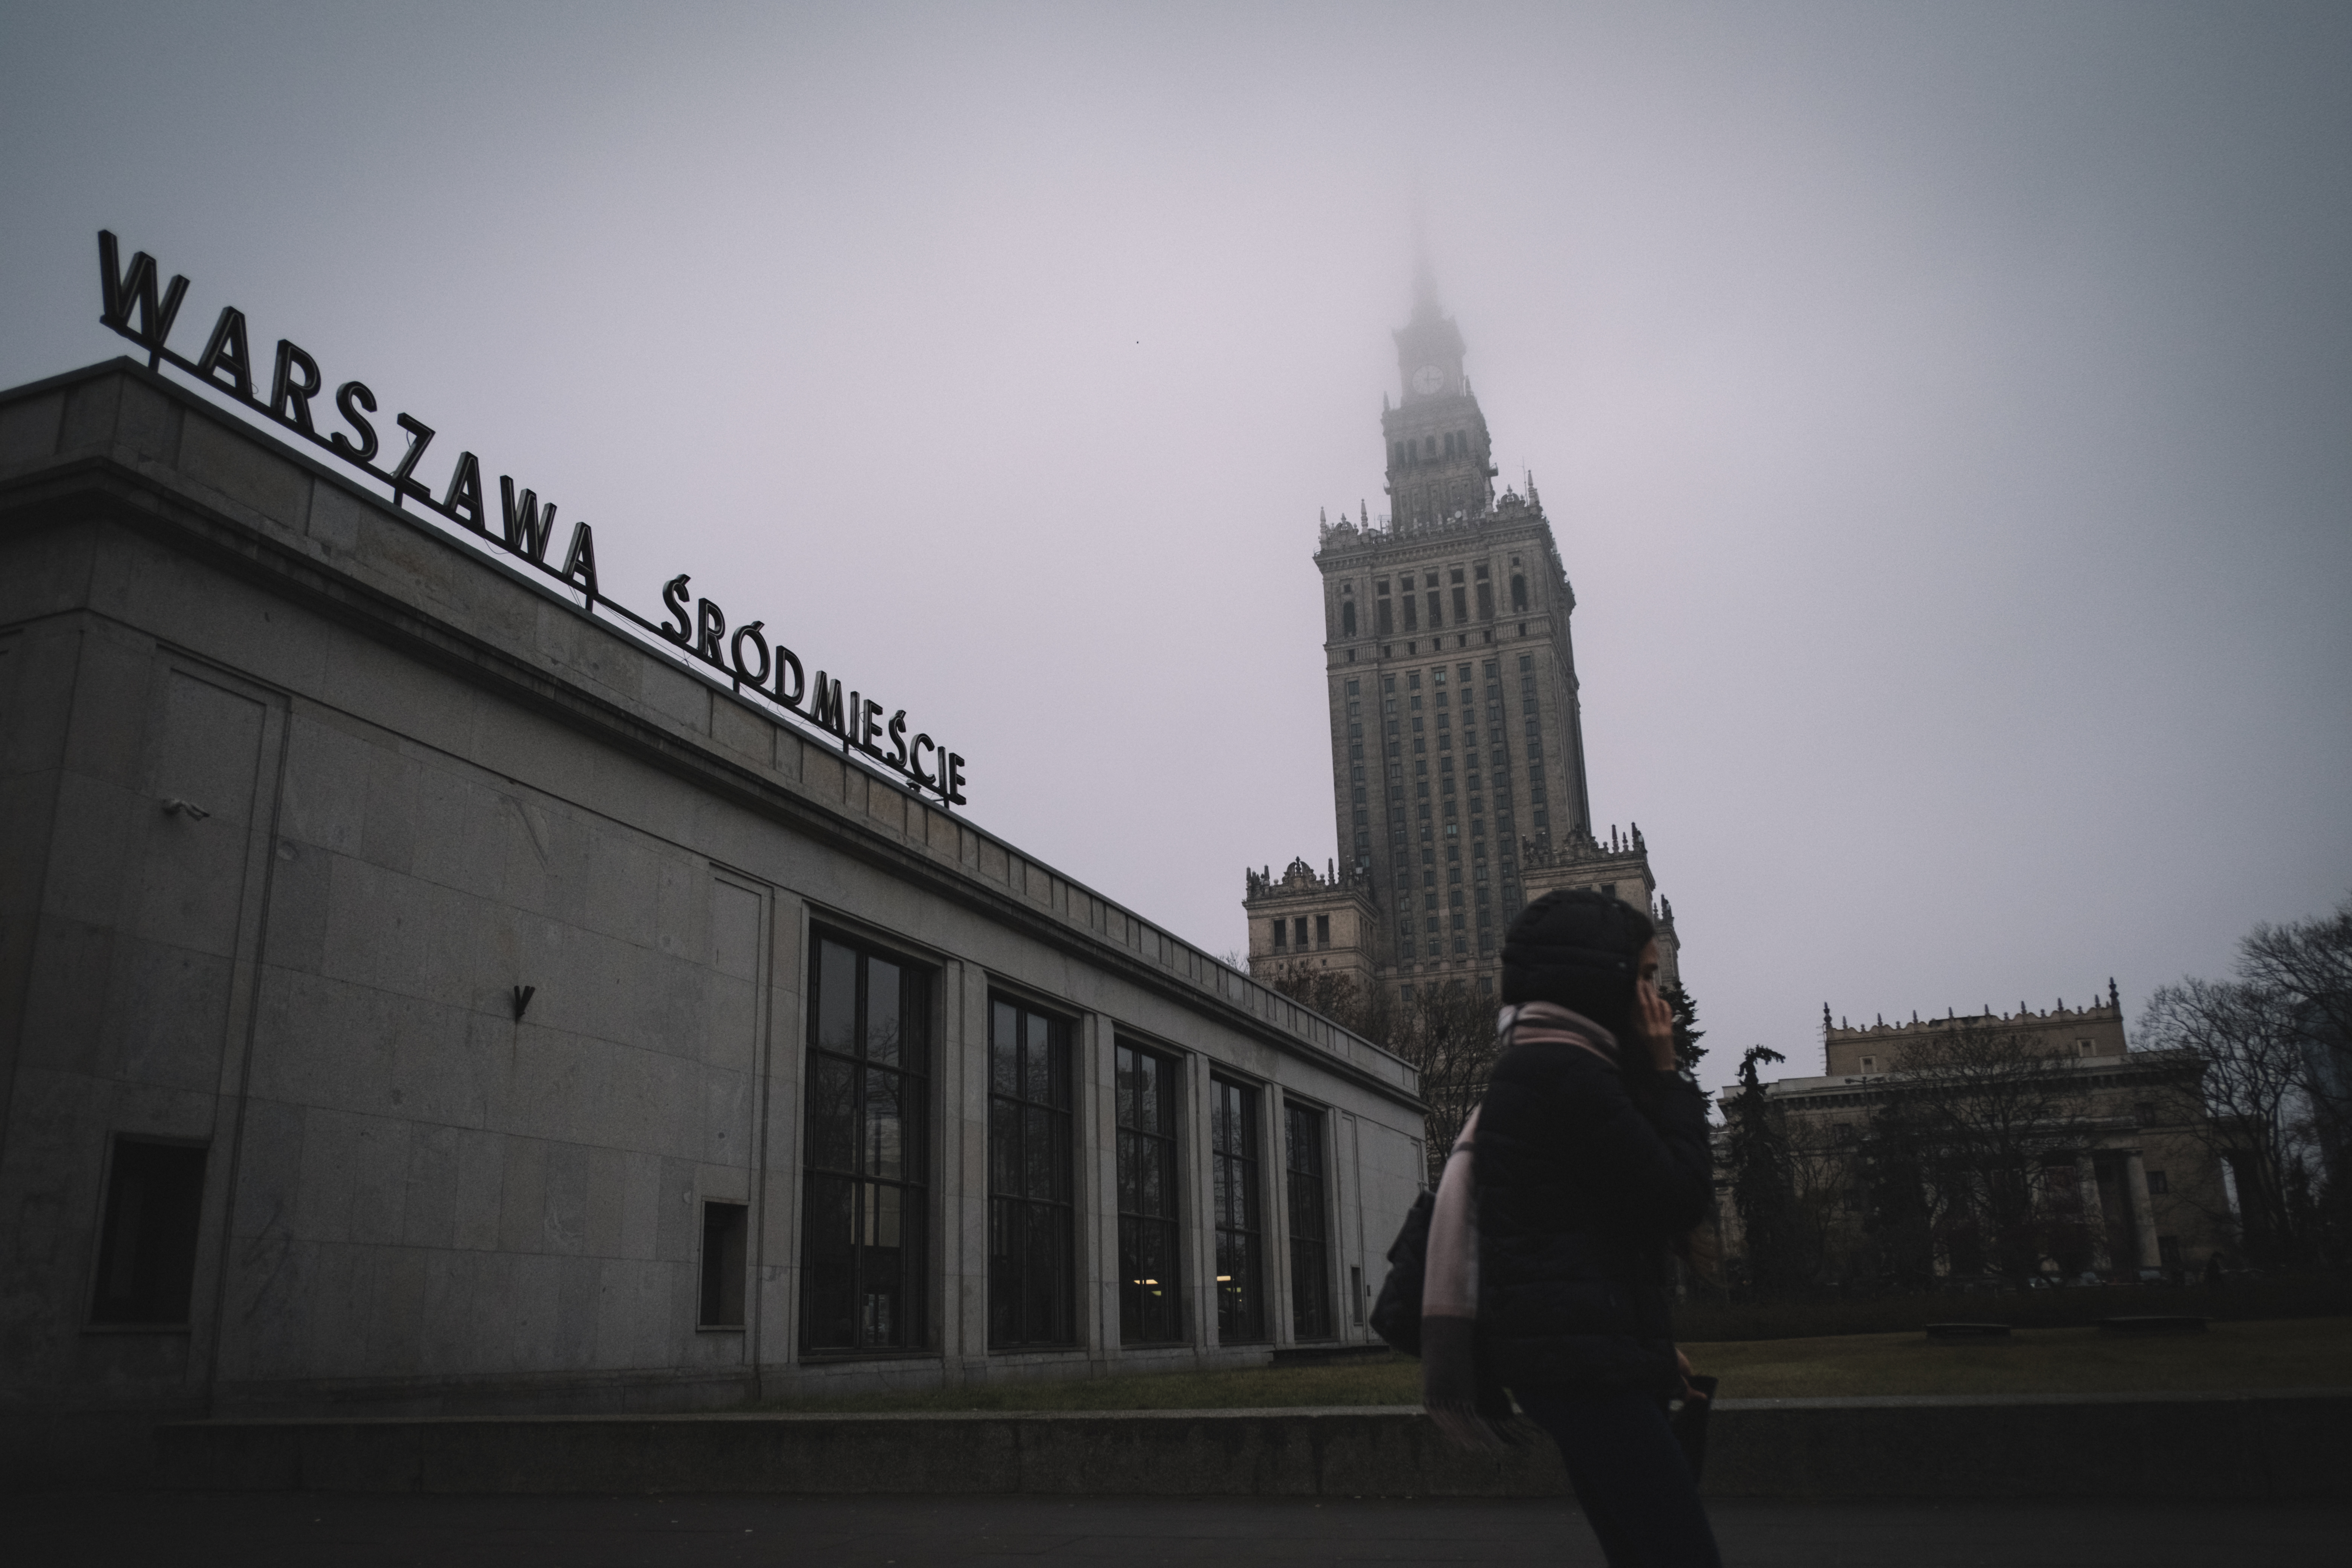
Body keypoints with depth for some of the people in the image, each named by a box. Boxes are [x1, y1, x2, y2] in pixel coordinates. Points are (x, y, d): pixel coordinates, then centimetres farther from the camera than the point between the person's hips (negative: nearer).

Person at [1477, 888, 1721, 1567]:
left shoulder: (1536, 1068, 18)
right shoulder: (1566, 1072, -15)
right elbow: (1679, 1199, -13)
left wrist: (1648, 1337, 17)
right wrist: (1666, 1074, -4)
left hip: (1577, 1356, 11)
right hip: (1584, 1358, -11)